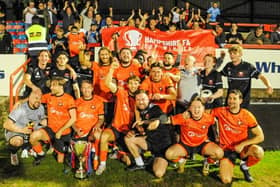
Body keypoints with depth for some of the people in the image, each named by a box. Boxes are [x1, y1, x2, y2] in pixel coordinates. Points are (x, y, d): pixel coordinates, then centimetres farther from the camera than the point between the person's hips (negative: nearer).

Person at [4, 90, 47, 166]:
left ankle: (27, 147, 11)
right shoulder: (21, 109, -23)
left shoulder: (41, 108, -6)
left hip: (32, 131, 6)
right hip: (15, 132, -6)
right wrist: (22, 130, -33)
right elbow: (6, 125, -25)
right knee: (18, 141, -39)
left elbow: (43, 120, 9)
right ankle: (13, 152, 0)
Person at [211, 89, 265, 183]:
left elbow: (260, 136, -10)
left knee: (259, 152, -34)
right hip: (226, 149, -1)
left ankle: (244, 165, 2)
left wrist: (242, 144, -19)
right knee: (226, 180, -20)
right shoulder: (221, 111, -9)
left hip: (241, 148, 1)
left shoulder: (247, 115, -10)